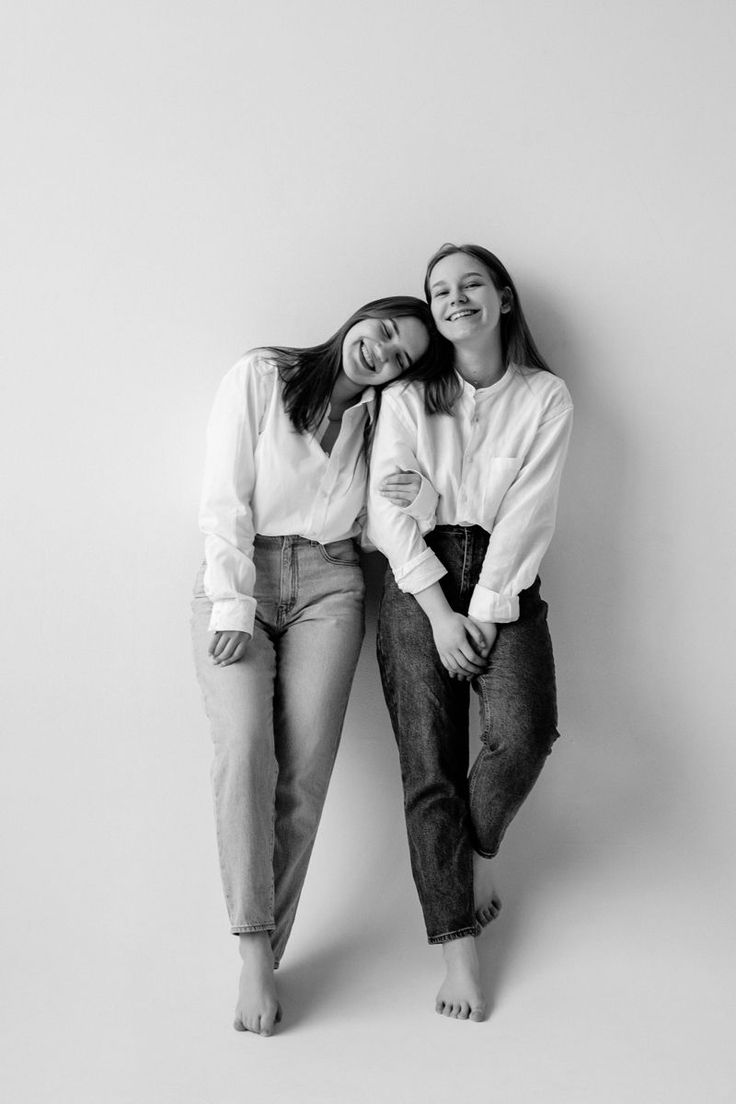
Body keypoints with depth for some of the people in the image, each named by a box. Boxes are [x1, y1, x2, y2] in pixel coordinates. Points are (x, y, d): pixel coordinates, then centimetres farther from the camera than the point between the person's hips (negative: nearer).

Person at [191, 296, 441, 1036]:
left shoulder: (376, 417, 13)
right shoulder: (259, 377, 0)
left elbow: (370, 525, 15)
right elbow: (225, 499, -7)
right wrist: (232, 603, -13)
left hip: (328, 586, 3)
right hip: (239, 578, -2)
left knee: (304, 774, -8)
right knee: (245, 753, -18)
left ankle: (262, 953, 2)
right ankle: (253, 952, -9)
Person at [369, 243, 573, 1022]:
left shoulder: (546, 397, 3)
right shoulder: (407, 397, 4)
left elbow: (527, 514, -4)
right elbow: (387, 513, -3)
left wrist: (484, 614, -11)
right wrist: (440, 612, -11)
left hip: (505, 583, 0)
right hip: (419, 585, 0)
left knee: (525, 732, -23)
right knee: (429, 764, -5)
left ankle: (478, 849, 9)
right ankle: (458, 947, 5)